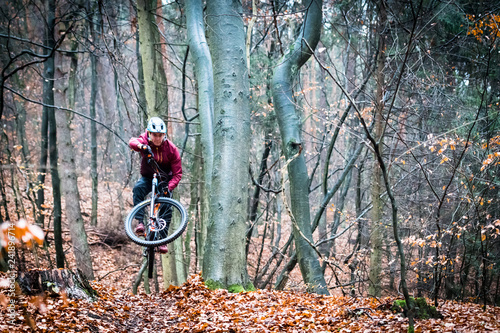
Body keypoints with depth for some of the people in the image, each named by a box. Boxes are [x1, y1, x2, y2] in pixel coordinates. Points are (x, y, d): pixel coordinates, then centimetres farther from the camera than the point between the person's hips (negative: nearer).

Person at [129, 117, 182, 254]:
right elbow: (132, 142, -42)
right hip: (148, 178, 0)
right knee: (138, 188, -33)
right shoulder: (145, 142, -17)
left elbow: (177, 174, -18)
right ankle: (140, 222, -35)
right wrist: (141, 146, -66)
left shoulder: (171, 149, -17)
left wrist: (169, 188, -35)